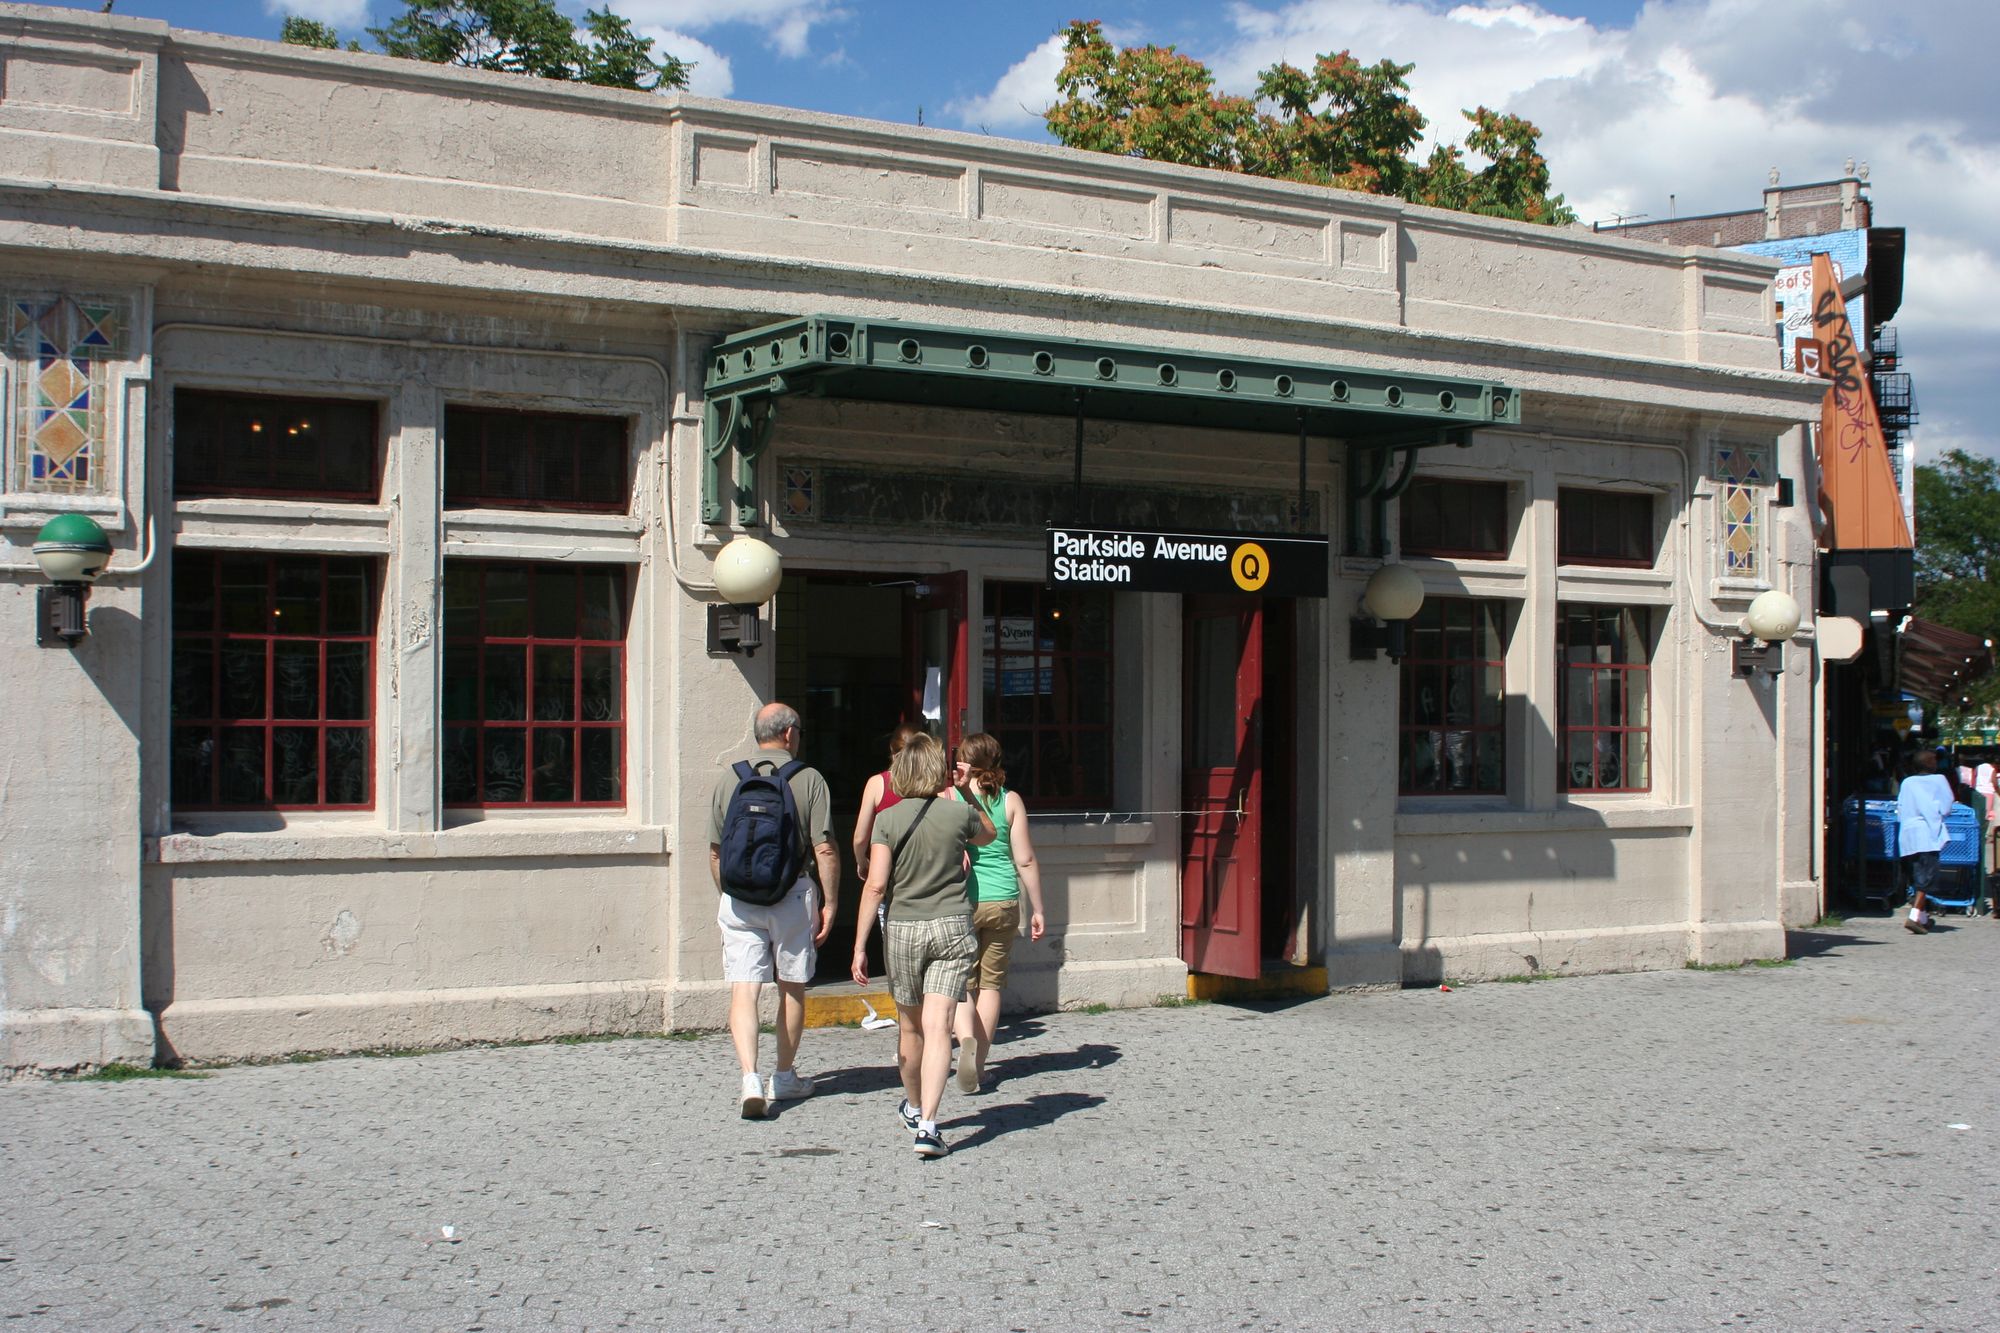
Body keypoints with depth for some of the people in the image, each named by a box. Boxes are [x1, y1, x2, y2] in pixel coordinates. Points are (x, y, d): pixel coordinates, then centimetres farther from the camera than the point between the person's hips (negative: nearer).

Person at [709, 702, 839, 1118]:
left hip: (739, 895, 1)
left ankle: (750, 1080, -18)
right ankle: (784, 1077, 26)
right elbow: (824, 850, -8)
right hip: (793, 895, -1)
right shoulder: (808, 779, -3)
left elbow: (715, 852, 10)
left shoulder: (728, 778, 5)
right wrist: (829, 902, 0)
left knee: (743, 990, -2)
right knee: (792, 987, 14)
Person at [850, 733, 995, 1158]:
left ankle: (914, 1108, 39)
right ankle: (927, 1125, -18)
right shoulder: (960, 813, -2)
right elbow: (988, 834, 22)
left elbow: (876, 886, -10)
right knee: (938, 1028, -6)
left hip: (902, 930, 1)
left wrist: (859, 946, -8)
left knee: (909, 1026, 18)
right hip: (952, 927, 0)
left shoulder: (888, 819, -5)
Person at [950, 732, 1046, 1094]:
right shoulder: (1011, 800, 1)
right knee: (990, 982, 12)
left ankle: (966, 1041, -19)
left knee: (959, 981, 7)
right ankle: (979, 1063, 14)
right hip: (1003, 902, 2)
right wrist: (1037, 909, 8)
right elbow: (1025, 861, 2)